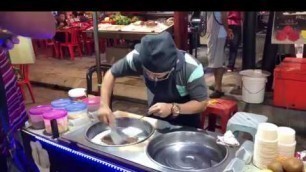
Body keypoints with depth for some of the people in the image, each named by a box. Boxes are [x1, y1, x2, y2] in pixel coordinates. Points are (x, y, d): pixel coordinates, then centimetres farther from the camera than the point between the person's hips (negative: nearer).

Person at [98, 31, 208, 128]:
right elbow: (111, 73, -13)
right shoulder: (138, 57, -27)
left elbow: (202, 104, -23)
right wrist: (104, 105, -27)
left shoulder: (191, 68, -34)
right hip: (155, 119, 2)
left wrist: (172, 108, -38)